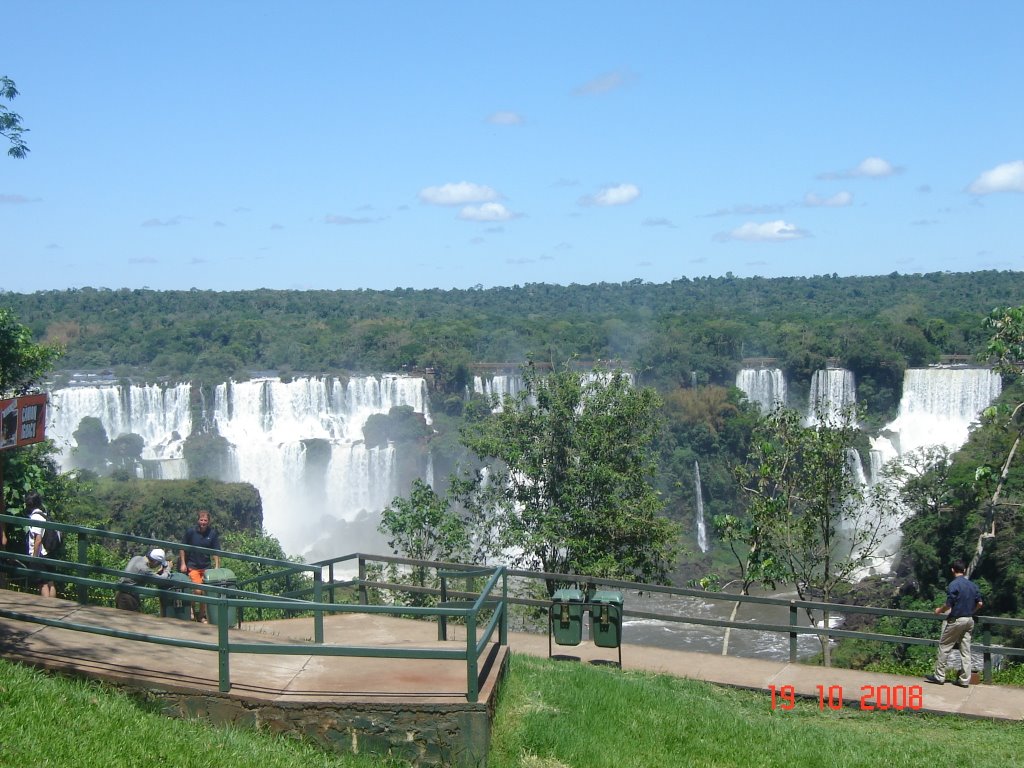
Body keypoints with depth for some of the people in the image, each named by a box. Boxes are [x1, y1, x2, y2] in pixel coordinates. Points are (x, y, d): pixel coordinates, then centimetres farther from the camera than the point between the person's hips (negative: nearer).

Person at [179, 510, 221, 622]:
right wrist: (183, 563, -4)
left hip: (206, 567, 2)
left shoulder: (213, 533, -3)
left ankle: (202, 616, 18)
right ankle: (194, 612, 8)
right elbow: (182, 548, 3)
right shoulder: (190, 532, -7)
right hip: (192, 566, -2)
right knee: (197, 591, -15)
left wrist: (217, 567, -8)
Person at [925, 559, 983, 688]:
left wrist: (939, 610, 2)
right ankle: (964, 680, 9)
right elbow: (980, 603, 6)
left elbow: (948, 604, -17)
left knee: (944, 647, 4)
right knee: (965, 651, 8)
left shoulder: (954, 584, -15)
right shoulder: (973, 585, 6)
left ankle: (939, 676, 7)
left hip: (956, 620, -6)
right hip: (969, 620, 6)